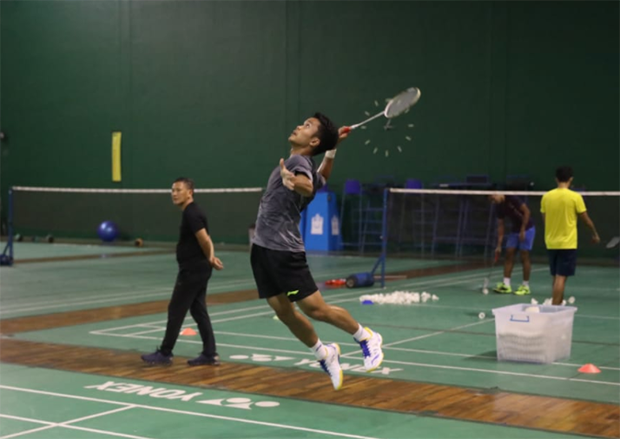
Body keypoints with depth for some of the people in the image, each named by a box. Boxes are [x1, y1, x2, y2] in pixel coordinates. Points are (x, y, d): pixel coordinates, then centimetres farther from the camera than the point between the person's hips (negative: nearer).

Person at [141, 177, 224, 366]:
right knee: (198, 311, 10)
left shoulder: (191, 213, -16)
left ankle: (165, 354, 5)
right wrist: (210, 258, 3)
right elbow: (205, 241, 16)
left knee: (175, 311, -2)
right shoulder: (191, 212, 15)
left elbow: (204, 240, -20)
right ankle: (210, 354, 10)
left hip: (192, 270, -10)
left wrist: (210, 258, -5)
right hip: (198, 270, 10)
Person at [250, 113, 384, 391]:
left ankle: (367, 338, 14)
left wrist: (294, 182, -59)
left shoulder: (299, 162, -13)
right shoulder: (295, 164, 14)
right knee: (283, 311, 7)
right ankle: (324, 354, 24)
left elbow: (309, 186, -37)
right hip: (263, 248, 9)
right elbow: (321, 179, 36)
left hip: (284, 250, -9)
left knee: (315, 309, -7)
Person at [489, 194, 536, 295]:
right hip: (515, 230, 7)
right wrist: (499, 245, 2)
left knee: (524, 256, -5)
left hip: (527, 229, -7)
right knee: (509, 254, 0)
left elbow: (527, 212, -19)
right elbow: (500, 226, 5)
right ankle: (506, 285, 3)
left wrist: (522, 230, -20)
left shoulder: (512, 199, -19)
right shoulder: (499, 207, 2)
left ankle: (526, 286, 4)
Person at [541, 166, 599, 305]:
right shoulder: (575, 197, -10)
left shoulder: (546, 196, 1)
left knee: (557, 277, 15)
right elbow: (586, 219, 0)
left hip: (551, 243, 4)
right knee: (560, 277, -5)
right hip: (567, 244, -4)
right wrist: (595, 234, 16)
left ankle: (558, 305, 23)